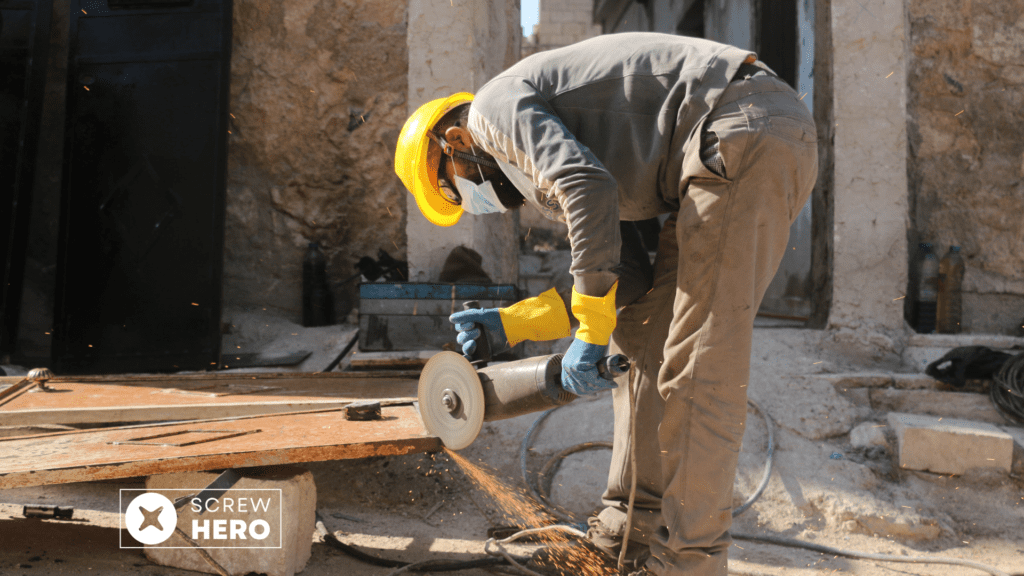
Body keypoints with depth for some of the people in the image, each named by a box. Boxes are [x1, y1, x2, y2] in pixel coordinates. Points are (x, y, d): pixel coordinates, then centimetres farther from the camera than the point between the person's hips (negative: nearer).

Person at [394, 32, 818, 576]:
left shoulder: (496, 104, -1)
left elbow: (590, 188, -21)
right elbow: (631, 278, 16)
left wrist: (589, 333, -16)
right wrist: (511, 324, 16)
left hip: (746, 131, -10)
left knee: (698, 363, -10)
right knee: (644, 334, 12)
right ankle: (631, 529, 19)